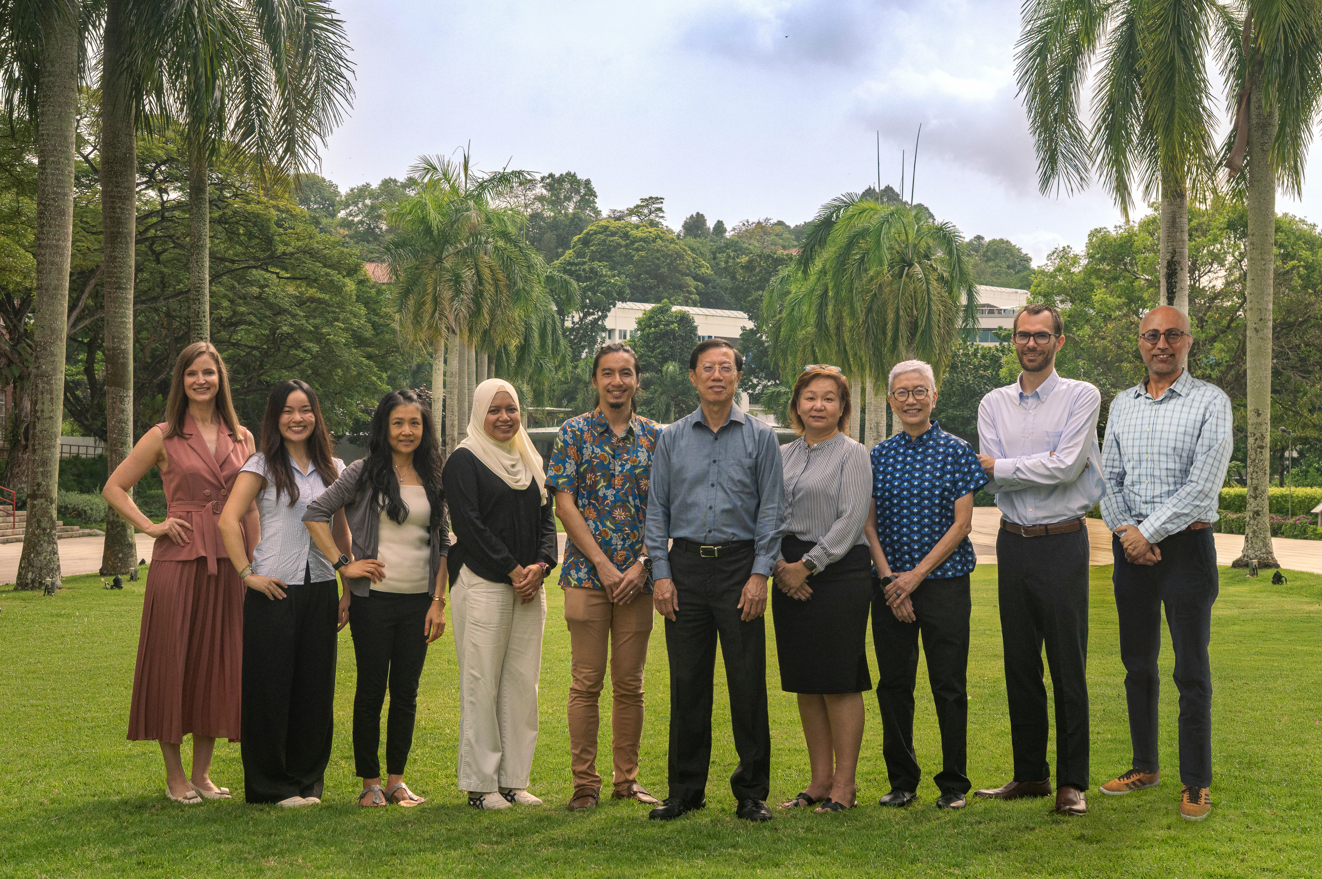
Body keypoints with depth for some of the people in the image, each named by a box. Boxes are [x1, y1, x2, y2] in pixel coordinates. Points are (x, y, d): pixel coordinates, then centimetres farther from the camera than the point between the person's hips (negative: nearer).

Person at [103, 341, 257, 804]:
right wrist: (150, 526, -5)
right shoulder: (163, 437, 2)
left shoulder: (242, 437, 10)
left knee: (218, 663, 6)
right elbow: (114, 488, 6)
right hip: (178, 558, -3)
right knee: (172, 661, 0)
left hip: (229, 562, 3)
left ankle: (201, 773, 17)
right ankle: (174, 775, 12)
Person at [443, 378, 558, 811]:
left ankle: (514, 779, 13)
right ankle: (481, 784, 2)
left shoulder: (530, 461, 17)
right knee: (482, 683, -5)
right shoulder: (464, 460, -2)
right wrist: (513, 571, -13)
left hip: (529, 584, 6)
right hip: (483, 584, -6)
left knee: (523, 682, 6)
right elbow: (470, 524, -10)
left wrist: (540, 565, -4)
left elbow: (546, 518, 15)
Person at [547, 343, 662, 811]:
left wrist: (640, 565, -6)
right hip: (587, 574, -2)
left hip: (638, 578, 2)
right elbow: (564, 503, -4)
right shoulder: (574, 433, 2)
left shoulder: (654, 436, 9)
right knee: (586, 682, -1)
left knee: (630, 683, 7)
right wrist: (603, 563, -11)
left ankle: (627, 778, 17)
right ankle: (585, 783, 7)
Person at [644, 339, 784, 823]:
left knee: (747, 682, -2)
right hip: (686, 565, 2)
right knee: (687, 682, 4)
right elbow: (657, 509, 9)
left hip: (739, 565, -2)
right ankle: (685, 791, 14)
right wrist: (661, 573, 0)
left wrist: (759, 574, -8)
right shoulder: (672, 438, 10)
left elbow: (770, 509, 1)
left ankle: (752, 792, 8)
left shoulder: (760, 437, 5)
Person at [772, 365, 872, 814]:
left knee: (841, 683, -4)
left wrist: (808, 565, -13)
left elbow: (851, 519, -11)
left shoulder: (853, 454, -2)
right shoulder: (782, 455, 14)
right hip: (790, 577, 6)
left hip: (839, 574, -6)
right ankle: (820, 780, 17)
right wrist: (779, 563, -5)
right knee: (805, 684, 9)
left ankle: (844, 785, 4)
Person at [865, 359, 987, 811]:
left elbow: (961, 524, -5)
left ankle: (953, 784, 11)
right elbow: (869, 525, 6)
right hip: (890, 585, 3)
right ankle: (902, 781, 18)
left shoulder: (956, 451, 0)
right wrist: (888, 578, -7)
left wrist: (917, 575, -11)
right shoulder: (878, 456, 7)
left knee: (949, 684, -1)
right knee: (893, 684, 6)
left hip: (944, 582, -3)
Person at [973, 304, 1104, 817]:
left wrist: (1000, 466, -7)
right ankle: (1030, 774, 18)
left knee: (1068, 665, -2)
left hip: (1062, 543, -4)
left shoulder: (1081, 397, -1)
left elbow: (1065, 467, -14)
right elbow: (993, 482, -1)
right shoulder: (994, 405, 10)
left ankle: (1072, 782, 6)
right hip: (1013, 542, 4)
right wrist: (1044, 466, -12)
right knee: (1020, 663, 9)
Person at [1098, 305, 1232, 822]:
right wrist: (1125, 531, -5)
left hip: (1185, 545, -5)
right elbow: (1109, 478, 11)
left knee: (1191, 670, -1)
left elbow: (1203, 486, -13)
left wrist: (1149, 532, -13)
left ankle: (1196, 782, 7)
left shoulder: (1211, 402, -4)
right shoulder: (1122, 404, 12)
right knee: (1138, 663, 11)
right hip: (1130, 546, 5)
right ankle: (1145, 766, 23)